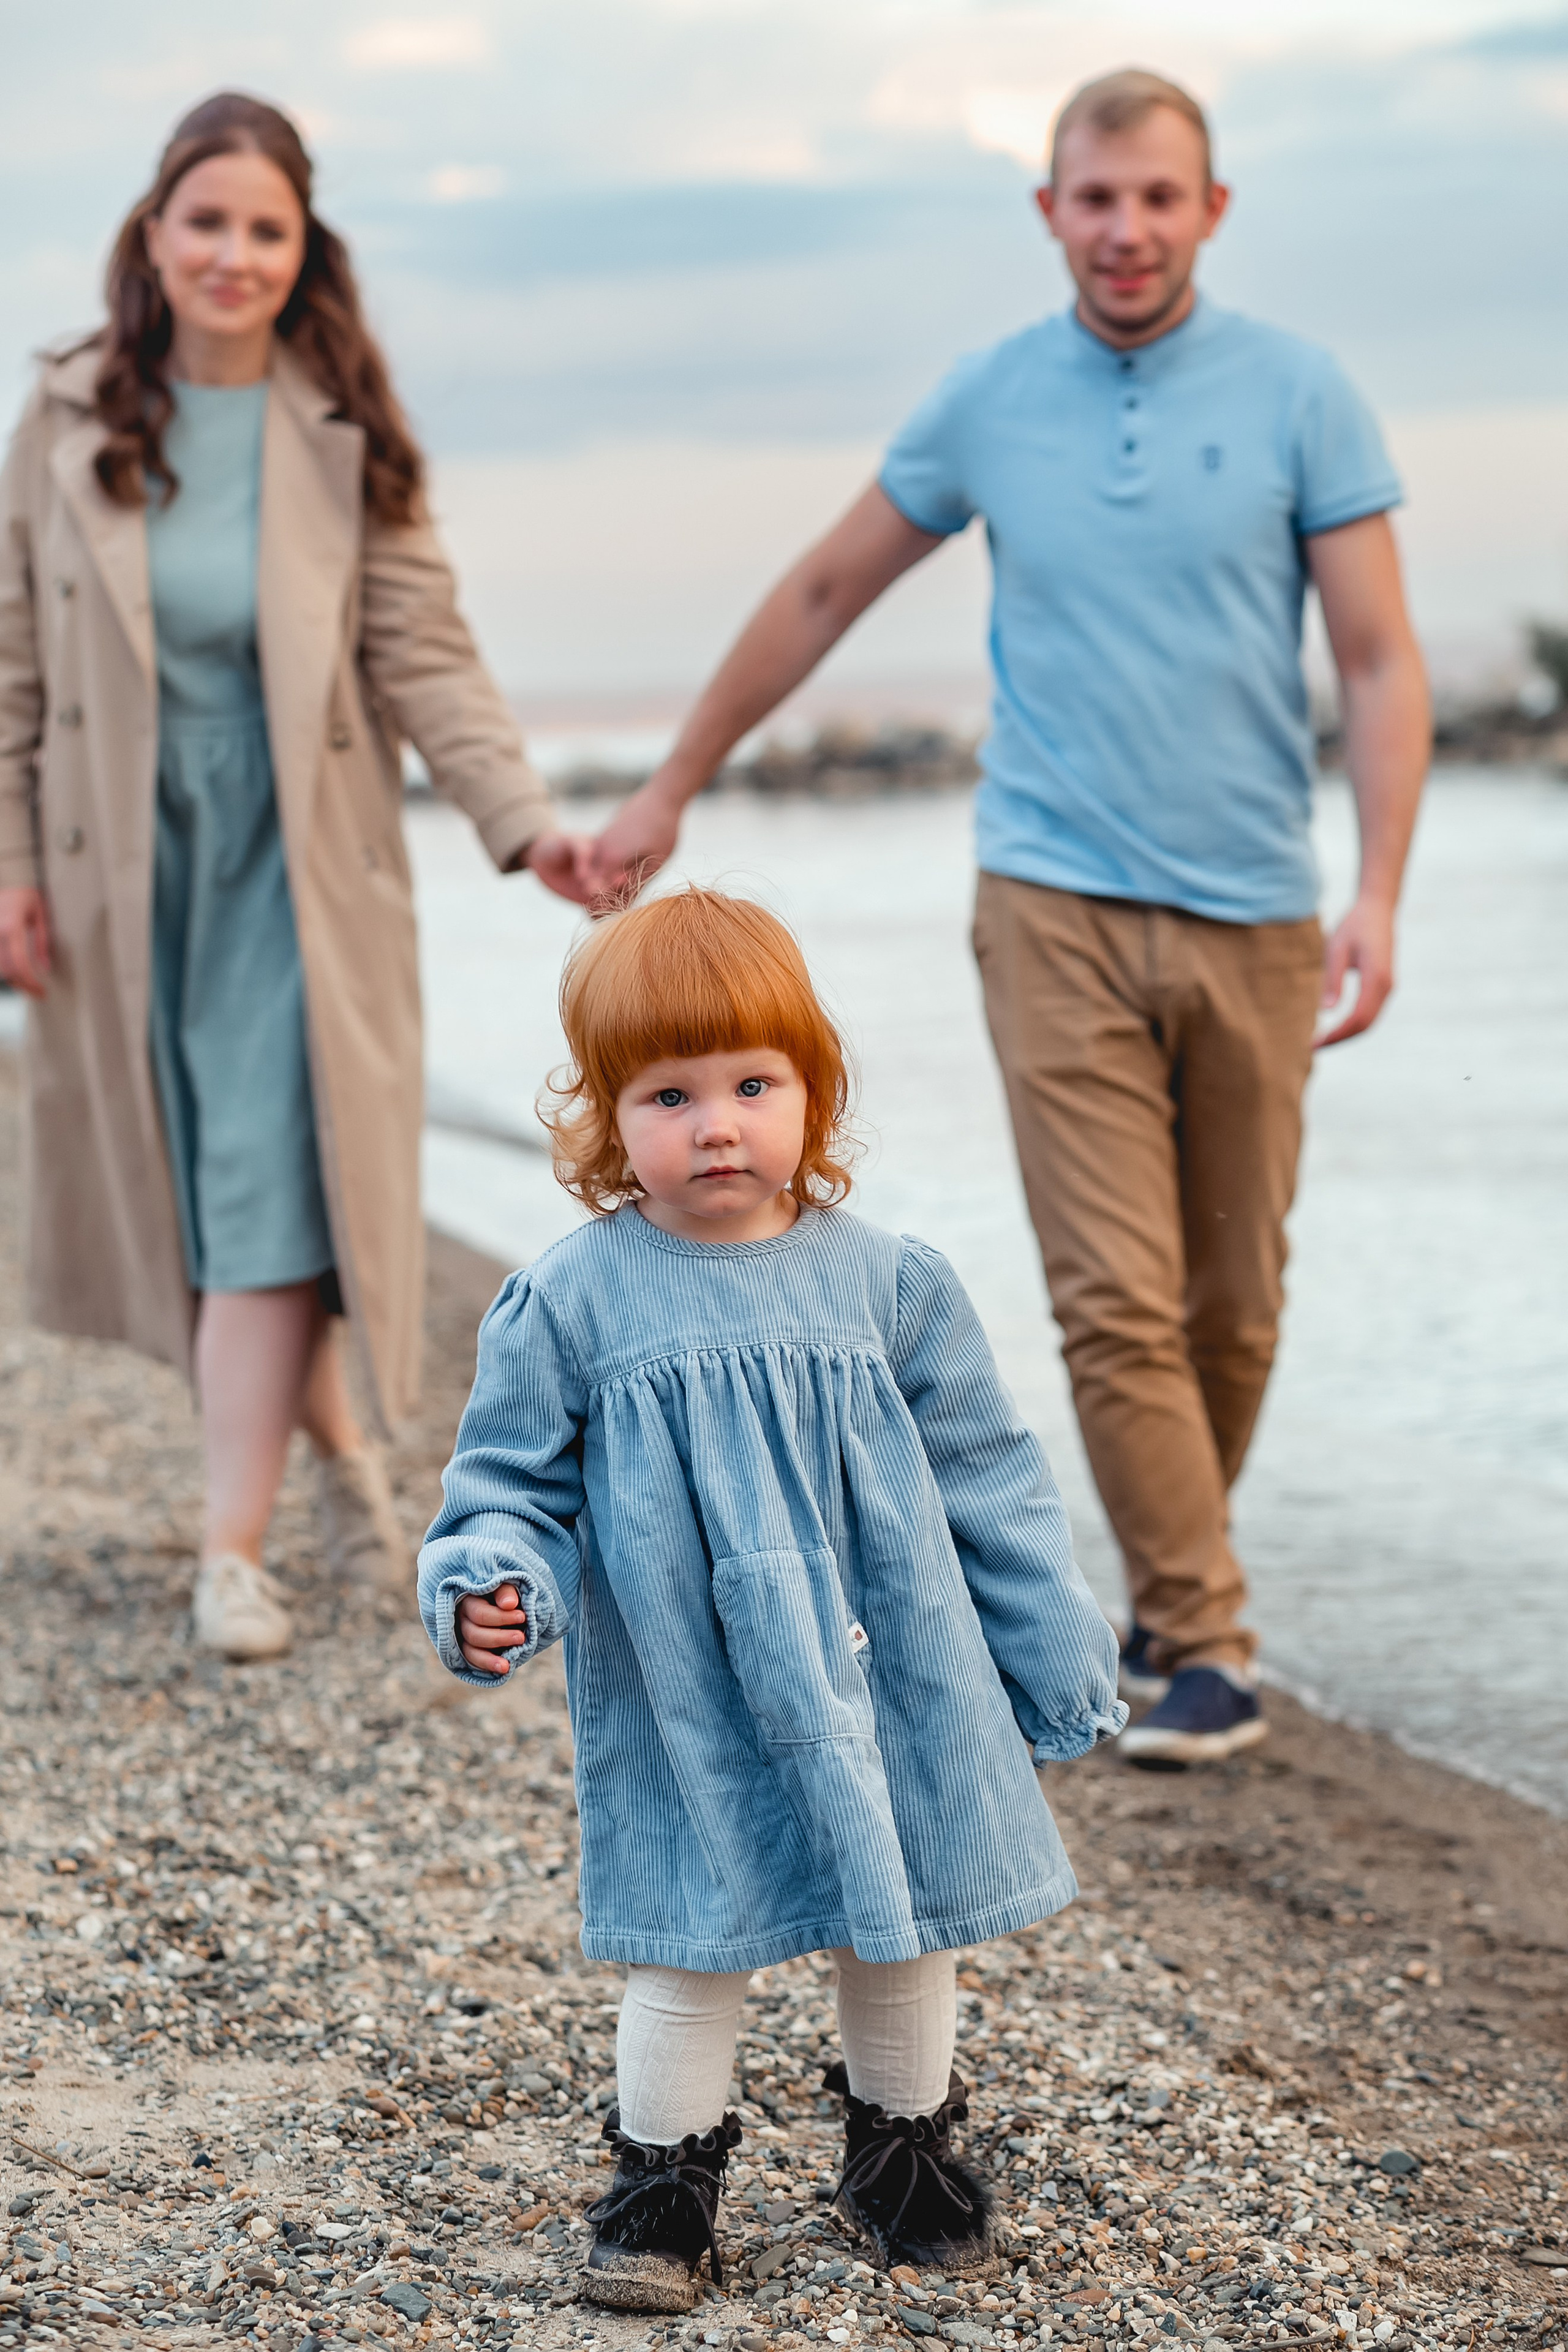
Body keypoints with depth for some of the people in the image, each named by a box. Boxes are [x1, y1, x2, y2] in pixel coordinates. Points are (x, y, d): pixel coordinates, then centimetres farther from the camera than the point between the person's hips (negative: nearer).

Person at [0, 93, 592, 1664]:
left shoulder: (347, 440, -2)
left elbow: (423, 655, -4)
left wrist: (524, 819, -16)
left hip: (295, 861, -2)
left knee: (269, 1189, -9)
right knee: (183, 1189, 8)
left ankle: (231, 1549, -8)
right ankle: (340, 1450, 30)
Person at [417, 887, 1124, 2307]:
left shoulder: (885, 1283, -2)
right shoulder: (571, 1302, -7)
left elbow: (987, 1481, 4)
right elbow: (514, 1483, 1)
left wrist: (1061, 1658, 6)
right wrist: (489, 1586, -19)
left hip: (889, 1688, 2)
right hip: (687, 1714, -2)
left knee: (904, 1931, 15)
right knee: (691, 1956, 5)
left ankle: (907, 2143, 37)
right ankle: (662, 2176, 25)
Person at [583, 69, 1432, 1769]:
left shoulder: (1298, 398, 0)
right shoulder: (987, 404, 5)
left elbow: (1380, 663, -2)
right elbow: (823, 594, 17)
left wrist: (1380, 896, -15)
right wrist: (673, 788, 20)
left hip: (1253, 917, 0)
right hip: (1060, 908, 0)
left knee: (1233, 1305, 8)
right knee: (1117, 1299, -9)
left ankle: (1172, 1590, 28)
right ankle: (1205, 1645, -4)